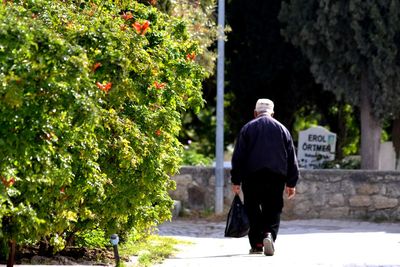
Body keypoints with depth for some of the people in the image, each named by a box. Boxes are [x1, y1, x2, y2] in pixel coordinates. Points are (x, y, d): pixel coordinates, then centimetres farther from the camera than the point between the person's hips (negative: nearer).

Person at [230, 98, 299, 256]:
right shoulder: (282, 129, 12)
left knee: (253, 210, 8)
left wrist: (236, 181, 3)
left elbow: (238, 157, 1)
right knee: (273, 210, 4)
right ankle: (269, 234, -21)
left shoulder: (248, 128, 6)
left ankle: (257, 244, 4)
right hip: (276, 177, 1)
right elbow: (292, 159, 12)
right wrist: (291, 183, 15)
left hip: (252, 177, -1)